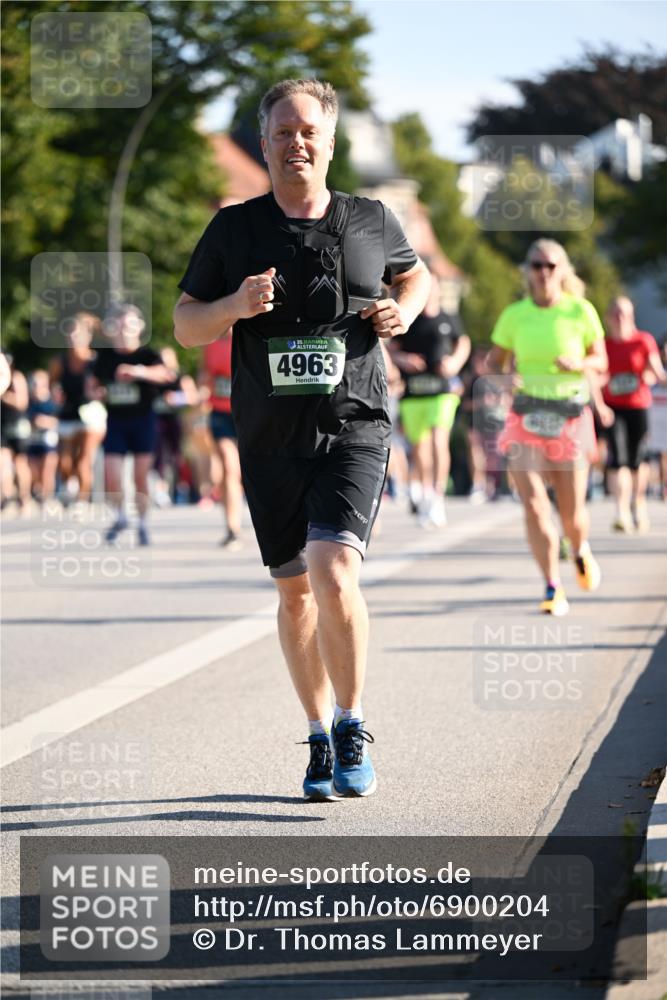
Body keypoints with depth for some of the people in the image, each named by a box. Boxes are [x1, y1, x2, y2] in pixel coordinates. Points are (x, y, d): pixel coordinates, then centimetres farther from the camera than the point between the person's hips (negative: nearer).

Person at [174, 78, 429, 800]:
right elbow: (185, 327, 7)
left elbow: (415, 275, 24)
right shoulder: (234, 229, 3)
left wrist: (405, 311, 2)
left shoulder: (370, 221, 4)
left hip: (353, 428, -2)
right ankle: (320, 740, 26)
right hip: (271, 440, 2)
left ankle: (353, 729, -3)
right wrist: (235, 305, -13)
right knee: (295, 592, 10)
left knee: (333, 573, -20)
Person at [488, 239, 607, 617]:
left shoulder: (581, 312, -2)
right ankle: (554, 588, -5)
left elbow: (601, 362, 7)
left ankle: (581, 551, 39)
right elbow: (494, 361, 11)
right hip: (527, 416, 1)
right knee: (534, 504, -13)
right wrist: (507, 377, -11)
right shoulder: (514, 315, 1)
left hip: (571, 415, -1)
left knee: (572, 511, 3)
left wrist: (580, 364, -16)